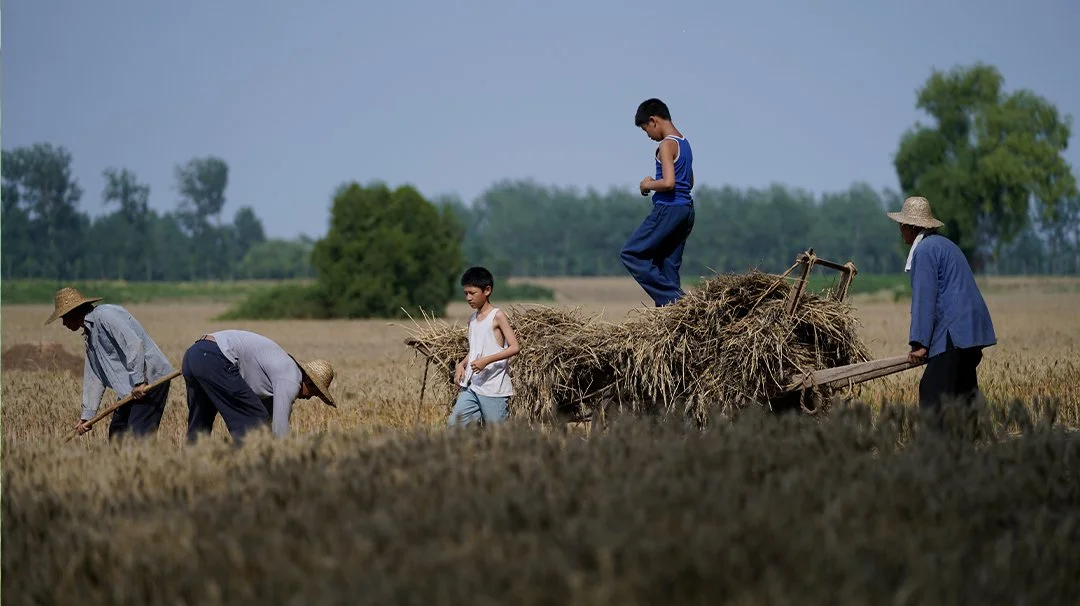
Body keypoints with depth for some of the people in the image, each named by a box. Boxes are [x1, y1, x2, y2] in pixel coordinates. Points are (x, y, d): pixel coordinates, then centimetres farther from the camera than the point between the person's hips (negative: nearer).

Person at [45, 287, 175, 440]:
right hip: (130, 386, 10)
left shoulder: (104, 315, -13)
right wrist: (86, 415, 19)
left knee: (137, 433, -17)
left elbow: (134, 344, -24)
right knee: (116, 430, 9)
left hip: (150, 377, -10)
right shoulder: (89, 335, 19)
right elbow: (94, 377, 22)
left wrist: (138, 382, -26)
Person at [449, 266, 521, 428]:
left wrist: (487, 360, -22)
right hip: (471, 386, 7)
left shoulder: (497, 316, -7)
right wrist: (461, 365, 3)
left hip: (494, 388, -7)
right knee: (454, 425, -1)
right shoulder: (472, 319, 13)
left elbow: (515, 347, -14)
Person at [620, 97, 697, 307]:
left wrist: (648, 185, -5)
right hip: (686, 210, 9)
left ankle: (672, 299, -12)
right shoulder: (684, 143, 16)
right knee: (668, 265, 10)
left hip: (668, 210, -9)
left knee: (631, 254, -4)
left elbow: (668, 183, -23)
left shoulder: (667, 145, -12)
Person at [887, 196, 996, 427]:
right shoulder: (944, 244, 23)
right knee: (964, 395, 12)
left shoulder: (925, 250, -8)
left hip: (953, 334, -10)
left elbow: (924, 298, -14)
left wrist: (919, 343, -14)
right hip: (972, 330, 10)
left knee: (932, 394, -13)